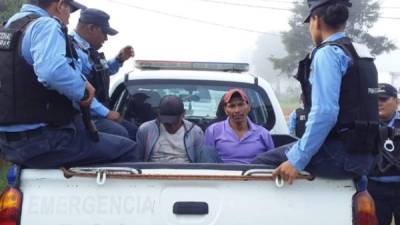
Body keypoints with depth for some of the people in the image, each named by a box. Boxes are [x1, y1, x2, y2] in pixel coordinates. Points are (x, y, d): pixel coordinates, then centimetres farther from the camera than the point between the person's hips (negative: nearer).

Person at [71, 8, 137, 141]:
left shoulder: (89, 50, 13)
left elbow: (103, 72, 34)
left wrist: (119, 60, 15)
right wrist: (106, 113, -22)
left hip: (97, 114, 11)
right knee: (120, 134, -28)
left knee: (134, 132, 11)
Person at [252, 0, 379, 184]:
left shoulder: (327, 53, -10)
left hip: (339, 156, -9)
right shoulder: (357, 57, 17)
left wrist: (297, 160, -19)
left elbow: (325, 113, -21)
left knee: (260, 163, -8)